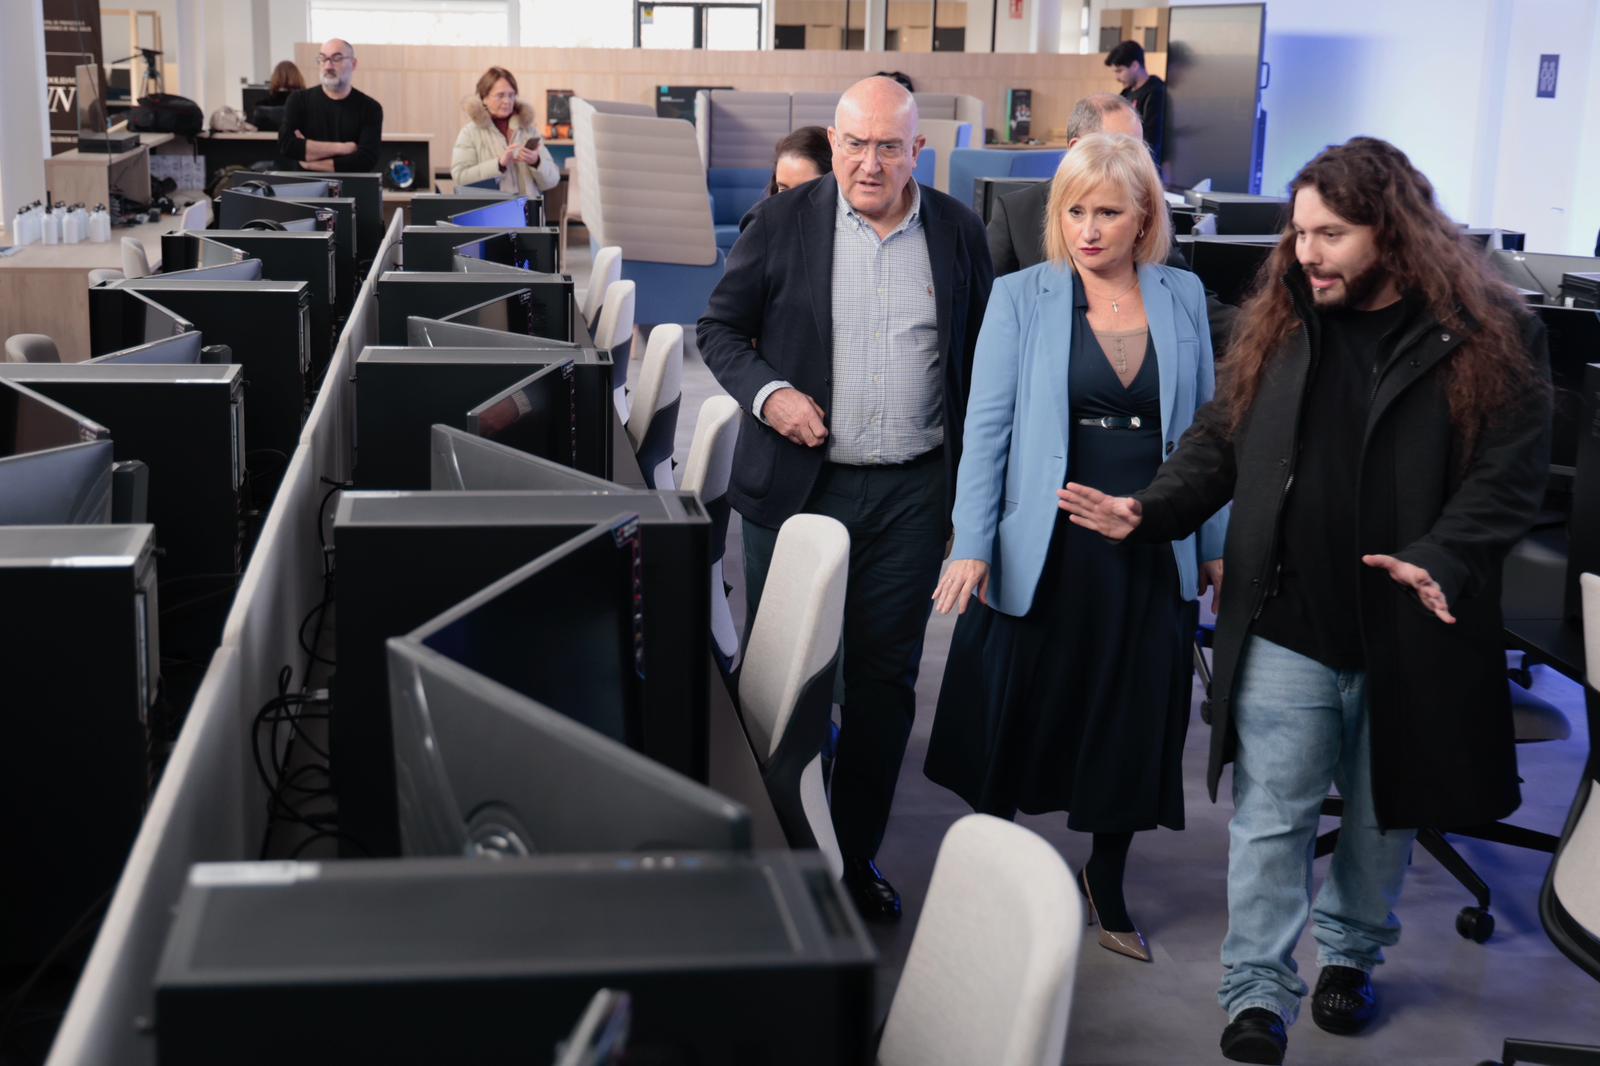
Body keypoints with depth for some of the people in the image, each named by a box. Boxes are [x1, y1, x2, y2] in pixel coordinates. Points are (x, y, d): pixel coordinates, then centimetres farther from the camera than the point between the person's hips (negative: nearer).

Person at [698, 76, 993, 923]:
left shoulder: (958, 232, 3)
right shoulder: (781, 223, -2)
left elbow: (980, 355, 10)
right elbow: (721, 328, 3)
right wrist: (767, 394, -15)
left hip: (912, 494, 1)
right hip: (797, 483, -1)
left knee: (884, 677, 8)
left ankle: (856, 852, 22)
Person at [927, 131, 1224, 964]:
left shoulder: (1183, 298, 4)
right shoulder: (1021, 298, -3)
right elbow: (986, 425, -6)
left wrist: (1216, 543, 10)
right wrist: (971, 547, -12)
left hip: (1152, 552, 3)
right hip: (1044, 549, -2)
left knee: (1137, 728, 11)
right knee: (1019, 720, 8)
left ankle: (1106, 882, 32)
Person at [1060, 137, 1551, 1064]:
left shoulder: (1490, 334, -8)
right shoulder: (1281, 325, 4)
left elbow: (1510, 475, -12)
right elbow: (1223, 442, 8)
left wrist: (1440, 561, -27)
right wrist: (1154, 512, -7)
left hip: (1409, 634, -1)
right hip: (1287, 629, 2)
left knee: (1382, 814, 18)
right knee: (1270, 820, 3)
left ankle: (1351, 955, 40)